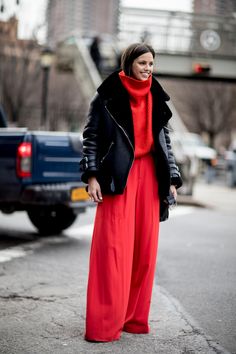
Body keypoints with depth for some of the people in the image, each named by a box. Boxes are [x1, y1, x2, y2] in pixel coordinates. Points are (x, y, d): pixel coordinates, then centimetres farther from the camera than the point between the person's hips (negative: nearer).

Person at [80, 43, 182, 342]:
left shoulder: (155, 98, 13)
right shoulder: (107, 96, 0)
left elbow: (164, 140, 16)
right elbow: (91, 136, -2)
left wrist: (171, 179, 11)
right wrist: (92, 175, -11)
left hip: (149, 176, 5)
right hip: (118, 177, -5)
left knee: (144, 248, 5)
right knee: (114, 248, -8)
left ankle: (134, 317, 16)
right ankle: (105, 323, -3)